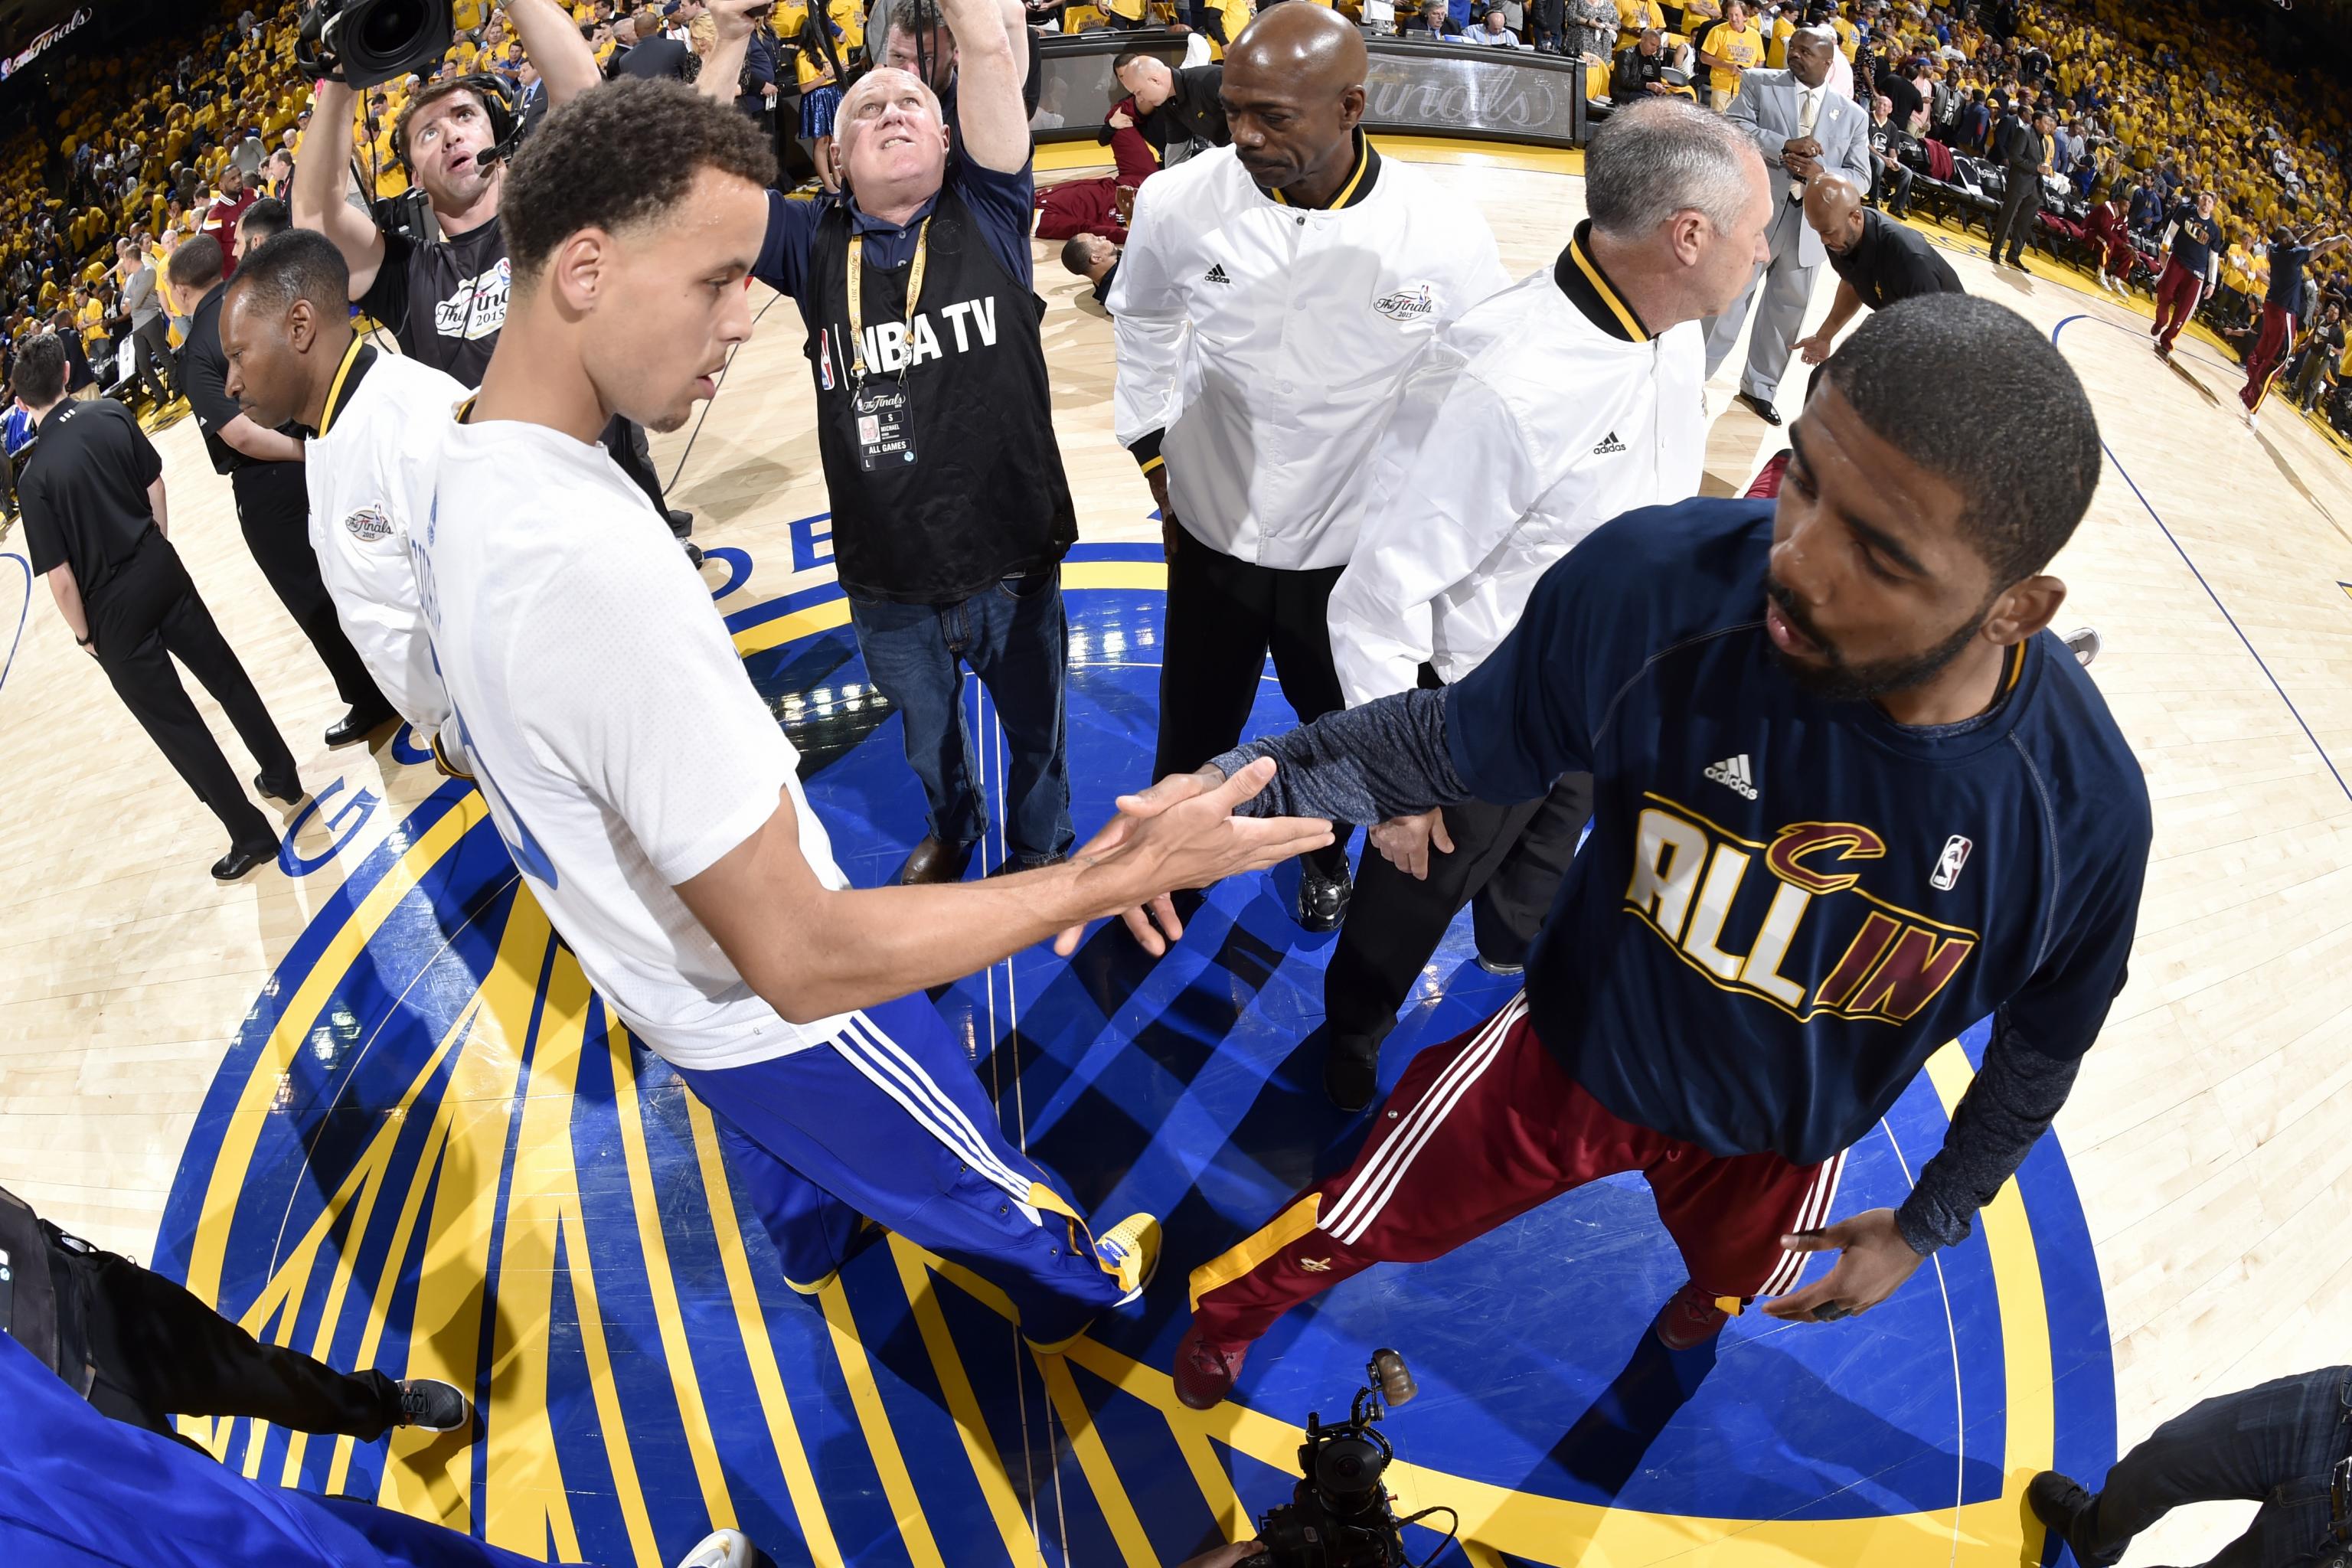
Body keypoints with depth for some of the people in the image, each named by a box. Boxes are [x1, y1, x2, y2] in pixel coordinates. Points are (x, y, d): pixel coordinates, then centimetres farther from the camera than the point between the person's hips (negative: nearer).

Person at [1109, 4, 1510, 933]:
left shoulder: (1445, 234, -19)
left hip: (1357, 551, 0)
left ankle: (1323, 854, 55)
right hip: (1211, 536, 0)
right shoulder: (1178, 204, -16)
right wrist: (1158, 465, 8)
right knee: (1193, 732, 18)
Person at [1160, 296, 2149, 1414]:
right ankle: (1220, 1312, 53)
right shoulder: (1654, 585, -37)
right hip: (1572, 1055, -2)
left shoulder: (2085, 807, -29)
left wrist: (1930, 1224, 3)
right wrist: (1240, 785, -33)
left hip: (1779, 1143, 3)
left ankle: (1700, 1310, 77)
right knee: (1352, 1227, 16)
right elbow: (1450, 738, -18)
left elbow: (2044, 1047, -7)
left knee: (1731, 1285, 36)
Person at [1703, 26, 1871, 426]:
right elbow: (1734, 128, -11)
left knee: (1787, 310, 11)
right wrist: (1785, 146, -22)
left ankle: (1759, 388, 25)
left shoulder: (1852, 116, 9)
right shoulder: (1760, 83, 3)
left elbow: (1861, 177, 6)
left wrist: (1822, 173, -14)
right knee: (1726, 300, 0)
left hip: (1809, 225, 4)